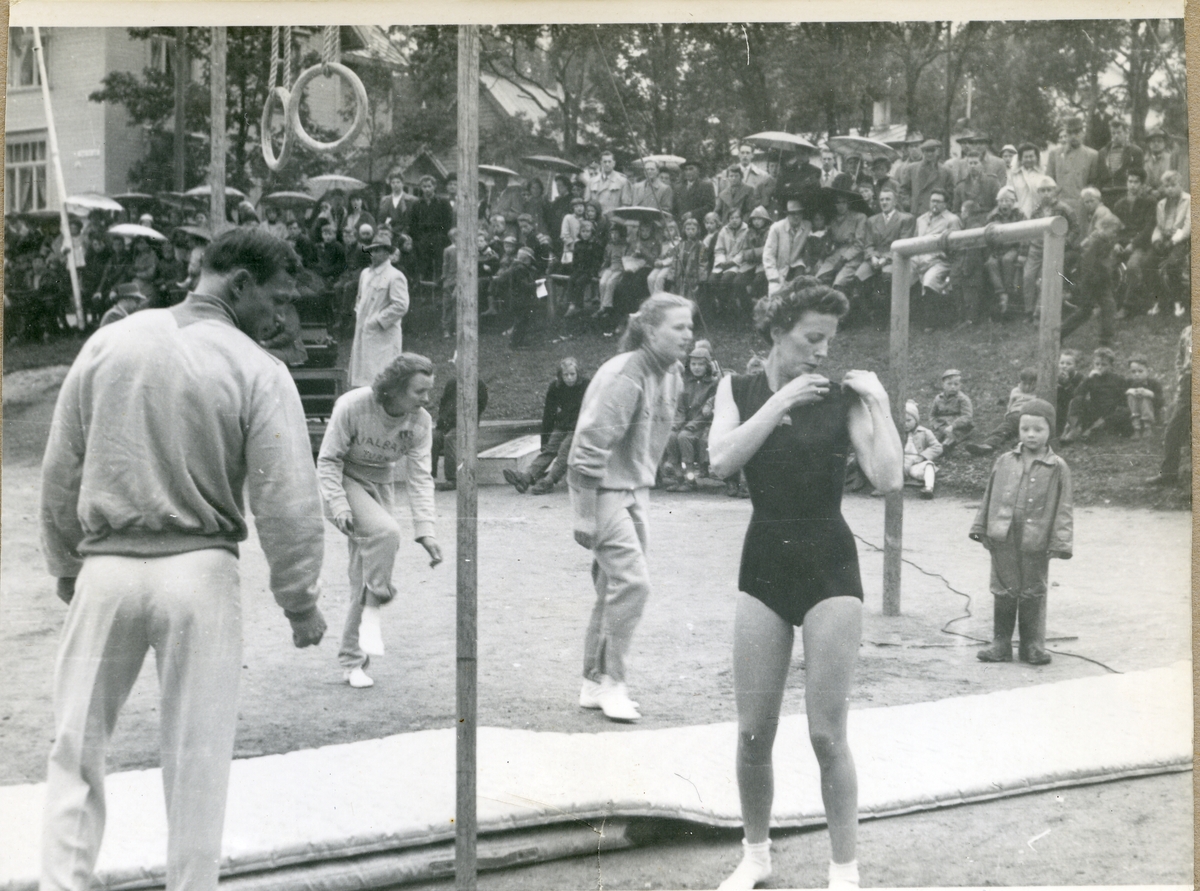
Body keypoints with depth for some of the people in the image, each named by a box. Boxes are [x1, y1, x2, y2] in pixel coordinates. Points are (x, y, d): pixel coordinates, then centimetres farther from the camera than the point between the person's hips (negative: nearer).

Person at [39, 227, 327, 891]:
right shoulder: (257, 372, -7)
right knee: (197, 757, 9)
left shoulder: (109, 343, 3)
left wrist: (65, 563, 20)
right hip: (200, 572, -2)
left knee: (76, 747, 12)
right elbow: (287, 502, -9)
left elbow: (59, 470, 8)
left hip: (107, 569, 2)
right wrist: (300, 601, 2)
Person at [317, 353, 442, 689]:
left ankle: (352, 661, 15)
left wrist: (425, 530, -23)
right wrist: (339, 506, -28)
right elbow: (328, 460, -17)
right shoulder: (352, 406, -25)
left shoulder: (420, 422, -13)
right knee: (385, 531, -33)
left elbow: (419, 478, -13)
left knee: (365, 576, 5)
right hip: (344, 482, -5)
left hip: (381, 485, 5)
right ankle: (372, 610, -16)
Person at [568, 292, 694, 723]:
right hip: (604, 491, -9)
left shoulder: (670, 375, 5)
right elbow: (590, 446, -22)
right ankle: (611, 682, -2)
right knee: (631, 581, -14)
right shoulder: (625, 376, -21)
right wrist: (585, 516, -22)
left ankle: (594, 683, 22)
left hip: (635, 491, 9)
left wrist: (645, 489, 17)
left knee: (614, 589, 12)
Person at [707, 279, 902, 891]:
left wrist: (878, 401, -15)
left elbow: (888, 479, -15)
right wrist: (781, 401, -16)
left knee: (827, 733, -3)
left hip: (830, 566, -2)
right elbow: (721, 461, -14)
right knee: (753, 732, 6)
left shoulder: (842, 399, -4)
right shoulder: (738, 390, 3)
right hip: (763, 564, 2)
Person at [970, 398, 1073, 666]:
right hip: (1003, 541, 2)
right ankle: (1000, 644, 16)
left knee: (1033, 594, 7)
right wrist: (980, 528, 11)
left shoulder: (1057, 468, -1)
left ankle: (1033, 646, 18)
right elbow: (989, 497, 12)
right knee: (1003, 593, 8)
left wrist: (1061, 542, -8)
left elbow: (1063, 509, -2)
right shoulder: (1004, 462, 6)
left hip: (1035, 543, -2)